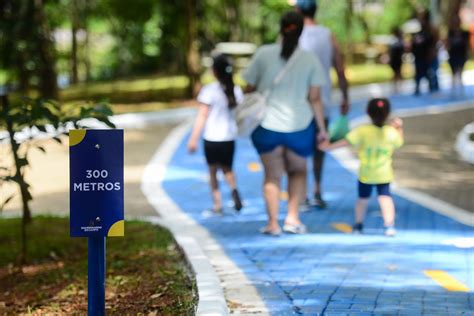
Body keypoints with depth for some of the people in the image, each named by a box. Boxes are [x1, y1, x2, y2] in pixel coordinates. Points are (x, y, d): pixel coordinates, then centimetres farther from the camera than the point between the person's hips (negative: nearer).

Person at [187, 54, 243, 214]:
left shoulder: (209, 90, -10)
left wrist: (193, 139, -6)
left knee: (213, 171, 11)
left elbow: (202, 117, -10)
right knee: (227, 169, 18)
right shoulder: (236, 90, 2)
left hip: (212, 139, -3)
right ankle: (234, 189, -11)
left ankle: (217, 204, 8)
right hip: (229, 137, 3)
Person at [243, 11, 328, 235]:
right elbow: (314, 98, -4)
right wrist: (322, 129, 4)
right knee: (298, 171, 21)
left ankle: (273, 223, 7)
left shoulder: (263, 54, -4)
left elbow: (250, 88, 0)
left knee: (272, 175, 12)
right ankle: (292, 217, 10)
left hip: (266, 125, 0)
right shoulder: (310, 60, -5)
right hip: (299, 126, 0)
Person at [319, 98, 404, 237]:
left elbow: (346, 141, -16)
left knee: (363, 198, 17)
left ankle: (358, 225, 29)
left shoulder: (362, 131, -19)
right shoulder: (391, 132, -14)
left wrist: (329, 146, -5)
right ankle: (389, 225, -15)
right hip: (384, 175, 0)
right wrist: (399, 127, 17)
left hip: (365, 174, 0)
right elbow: (399, 142, 7)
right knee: (385, 197, 1)